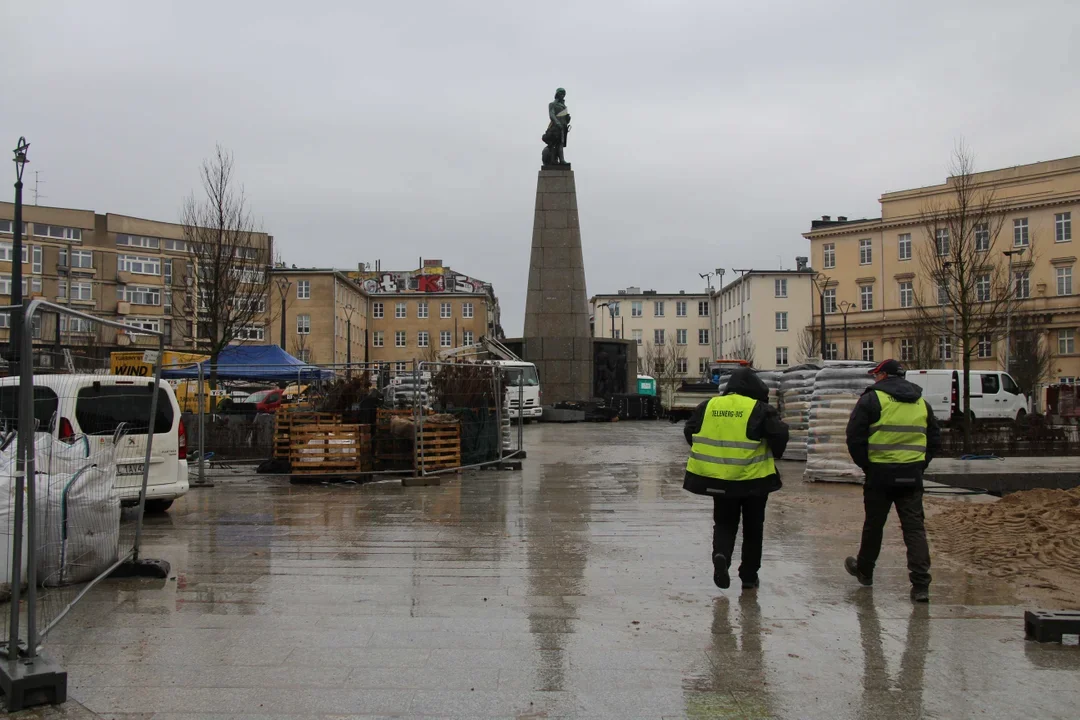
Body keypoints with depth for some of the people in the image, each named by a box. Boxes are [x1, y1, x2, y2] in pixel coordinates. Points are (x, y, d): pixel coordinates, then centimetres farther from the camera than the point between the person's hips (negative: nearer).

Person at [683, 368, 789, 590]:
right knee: (753, 529, 15)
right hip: (754, 479, -2)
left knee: (724, 523, 16)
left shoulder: (708, 406, 3)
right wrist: (774, 455, 4)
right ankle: (749, 576, 20)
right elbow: (779, 434, -16)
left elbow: (690, 432, 9)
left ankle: (721, 554, -13)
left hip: (718, 479, 2)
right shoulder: (760, 409, -9)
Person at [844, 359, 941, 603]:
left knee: (873, 525, 12)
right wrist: (921, 464, 16)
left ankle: (864, 571, 29)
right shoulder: (921, 402, 13)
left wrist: (864, 463, 3)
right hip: (912, 475, 4)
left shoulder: (872, 399, -4)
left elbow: (855, 436, -8)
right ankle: (920, 584, -6)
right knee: (914, 528, 2)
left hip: (880, 473, -3)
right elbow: (934, 439, 18)